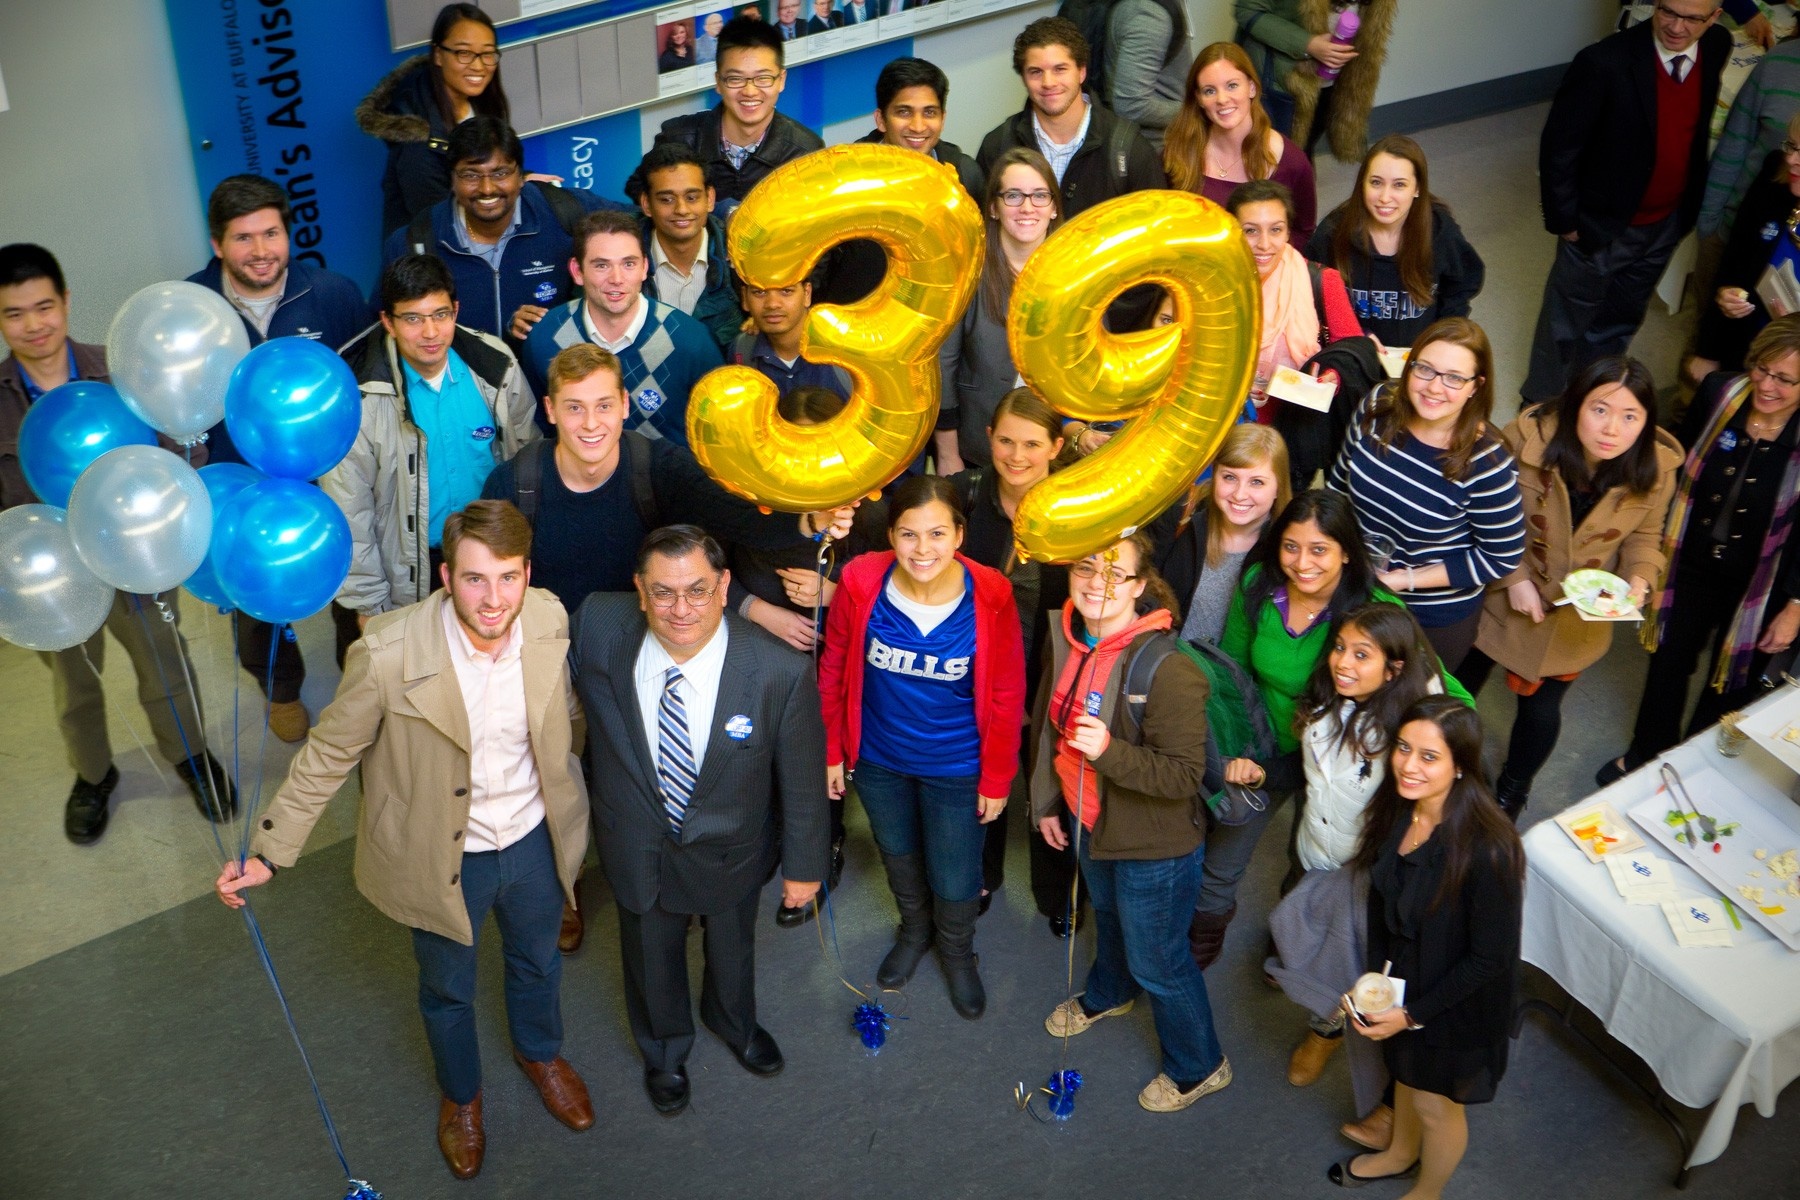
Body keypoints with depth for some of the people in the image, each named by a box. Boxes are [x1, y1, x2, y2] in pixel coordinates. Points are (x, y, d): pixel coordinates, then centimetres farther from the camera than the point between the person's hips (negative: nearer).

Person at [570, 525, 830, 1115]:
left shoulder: (781, 673, -33)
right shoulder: (598, 628, -28)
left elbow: (802, 779, -16)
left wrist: (804, 865, -5)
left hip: (730, 850, -1)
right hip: (638, 845, 1)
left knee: (732, 948, 31)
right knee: (651, 959, 29)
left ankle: (733, 1021, 67)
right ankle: (664, 1049, 62)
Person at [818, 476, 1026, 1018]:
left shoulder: (990, 597, -24)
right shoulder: (861, 583, -22)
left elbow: (1007, 697, -13)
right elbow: (833, 669, -6)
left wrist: (996, 779, -6)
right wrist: (833, 749, 1)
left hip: (956, 769, -2)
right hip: (879, 760, 2)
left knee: (955, 881, 12)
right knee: (897, 854, 27)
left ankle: (957, 953, 48)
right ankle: (915, 931, 60)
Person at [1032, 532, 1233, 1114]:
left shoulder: (1168, 670, -34)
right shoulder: (1066, 642, -10)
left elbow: (1185, 775, -30)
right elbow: (1048, 723, 7)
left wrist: (1110, 751, -43)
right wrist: (1046, 802, 14)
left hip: (1155, 847, -7)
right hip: (1092, 823, 7)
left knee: (1157, 961, 12)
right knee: (1108, 917, 34)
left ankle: (1198, 1067, 38)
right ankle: (1108, 993, 66)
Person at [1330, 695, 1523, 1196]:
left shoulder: (1487, 848, -36)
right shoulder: (1396, 808, -17)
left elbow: (1490, 957, -25)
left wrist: (1413, 1014, -19)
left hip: (1454, 1005, -5)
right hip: (1400, 983, 6)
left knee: (1436, 1103, 21)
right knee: (1405, 1072, 32)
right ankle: (1401, 1154, 61)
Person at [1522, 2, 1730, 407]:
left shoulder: (1718, 48, -9)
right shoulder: (1604, 63, -27)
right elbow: (1558, 147, -18)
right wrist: (1564, 219, -13)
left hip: (1667, 225, 5)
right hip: (1602, 224, -5)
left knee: (1620, 322, 22)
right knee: (1567, 320, 14)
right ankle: (1541, 403, 35)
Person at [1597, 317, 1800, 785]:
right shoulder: (1719, 393, -16)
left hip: (1758, 586, -3)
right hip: (1690, 565, 3)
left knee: (1731, 683, 17)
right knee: (1669, 663, 22)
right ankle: (1646, 755, 47)